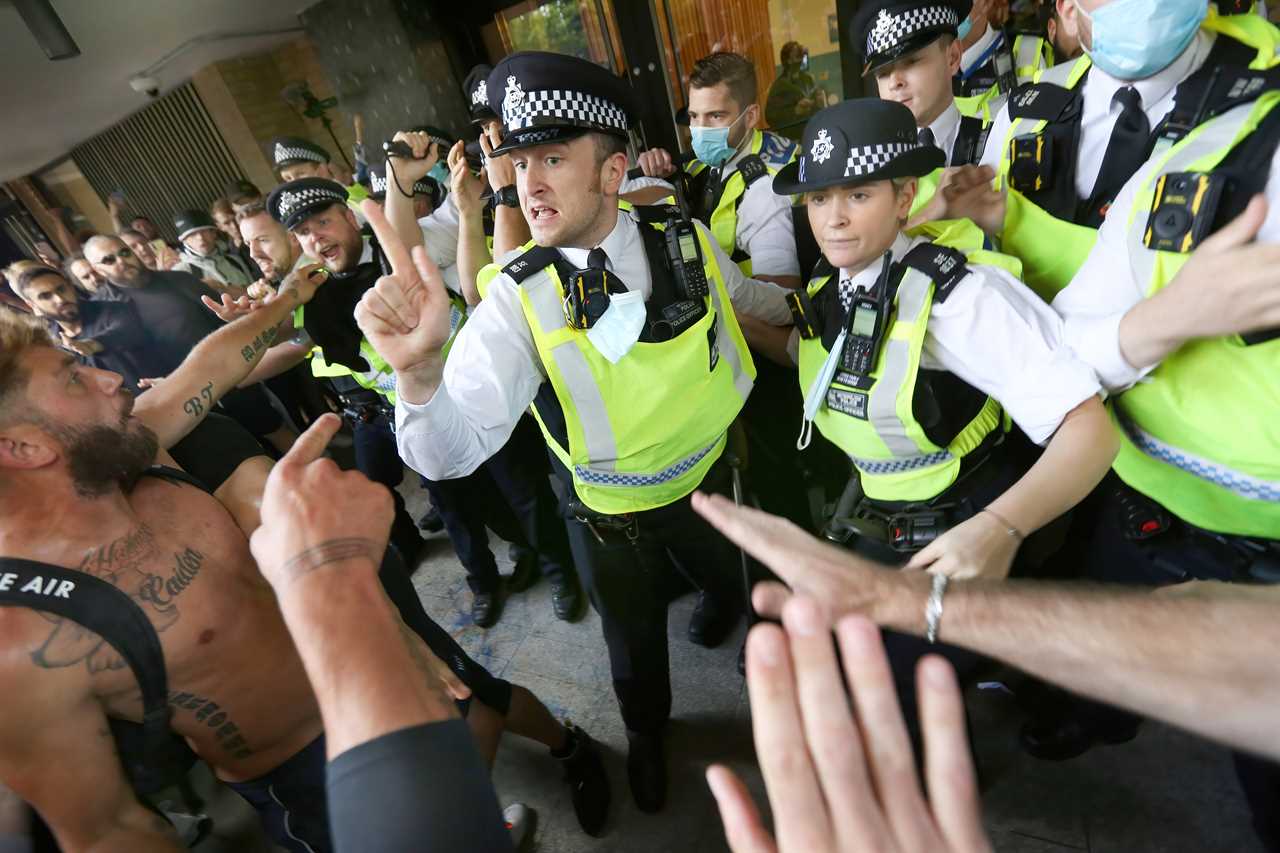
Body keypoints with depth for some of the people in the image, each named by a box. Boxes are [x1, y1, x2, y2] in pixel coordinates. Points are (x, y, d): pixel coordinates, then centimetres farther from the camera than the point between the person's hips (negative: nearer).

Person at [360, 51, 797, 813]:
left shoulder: (688, 240, -16)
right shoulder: (519, 297, -24)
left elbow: (750, 297, 7)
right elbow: (453, 452, -34)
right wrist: (419, 371, -53)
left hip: (710, 480, 3)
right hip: (611, 516, -2)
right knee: (635, 643, 23)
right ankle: (647, 735, 61)